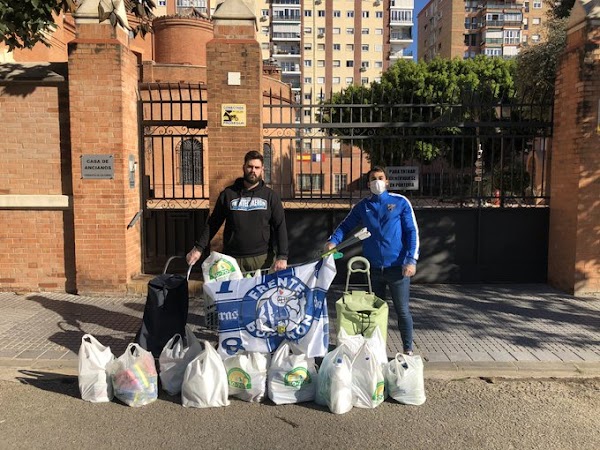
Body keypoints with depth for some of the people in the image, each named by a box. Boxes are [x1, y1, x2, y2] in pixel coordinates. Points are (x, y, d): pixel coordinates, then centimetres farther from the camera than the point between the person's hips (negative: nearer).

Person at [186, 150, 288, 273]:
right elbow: (213, 223, 9)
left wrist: (282, 257, -10)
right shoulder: (228, 194, 6)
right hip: (233, 259, 0)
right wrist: (199, 248, 0)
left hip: (263, 258, 0)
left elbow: (280, 226, 1)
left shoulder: (270, 195, 5)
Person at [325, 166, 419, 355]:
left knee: (402, 310, 2)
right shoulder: (362, 206, 8)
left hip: (397, 267, -3)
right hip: (373, 268, 3)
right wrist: (333, 241, -7)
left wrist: (411, 260, -13)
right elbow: (346, 226, 13)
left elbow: (412, 231, -3)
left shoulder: (400, 202, -1)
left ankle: (408, 350, 16)